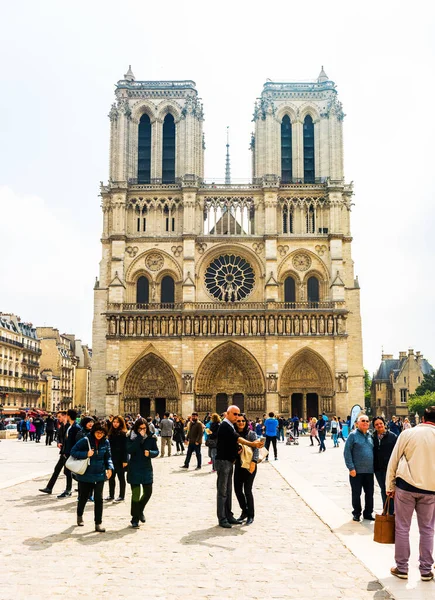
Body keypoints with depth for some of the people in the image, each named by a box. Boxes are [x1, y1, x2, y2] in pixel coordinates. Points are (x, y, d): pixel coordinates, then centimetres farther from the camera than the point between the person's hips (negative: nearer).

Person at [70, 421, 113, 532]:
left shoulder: (105, 442, -2)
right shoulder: (86, 440, -13)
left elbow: (108, 456, 7)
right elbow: (73, 451, -11)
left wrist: (109, 468, -8)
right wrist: (86, 454, -23)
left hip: (100, 474, 2)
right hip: (86, 474, -2)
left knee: (99, 498, -2)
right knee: (84, 497, 15)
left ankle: (98, 523, 7)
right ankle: (79, 515, 44)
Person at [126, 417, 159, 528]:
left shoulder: (151, 438, 0)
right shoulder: (130, 437, -7)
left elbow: (156, 451, 4)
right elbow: (129, 450, -22)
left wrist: (150, 453, -17)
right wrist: (139, 438, -25)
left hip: (147, 468, 3)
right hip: (134, 469, -3)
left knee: (148, 492, 7)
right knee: (136, 494, -2)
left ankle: (140, 510, 36)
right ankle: (135, 519, 12)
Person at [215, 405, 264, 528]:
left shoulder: (230, 426, 16)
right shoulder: (225, 426, -14)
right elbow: (237, 439, -22)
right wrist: (253, 444, -25)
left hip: (229, 461, 9)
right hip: (223, 461, -9)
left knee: (228, 491, 13)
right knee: (222, 491, -4)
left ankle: (229, 516, 19)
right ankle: (222, 519, 0)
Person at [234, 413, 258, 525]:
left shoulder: (251, 434, -4)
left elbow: (256, 449, -10)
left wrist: (253, 462, -21)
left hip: (249, 465, -4)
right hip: (238, 465, 5)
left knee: (247, 490, -4)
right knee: (237, 489, 7)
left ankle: (250, 516, 12)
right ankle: (244, 511, 28)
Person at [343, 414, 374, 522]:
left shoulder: (370, 436, 11)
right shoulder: (353, 435, -6)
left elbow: (374, 451, 18)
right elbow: (347, 453, -9)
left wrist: (374, 466, 10)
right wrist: (351, 468, -14)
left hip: (369, 471, 5)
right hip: (357, 471, -5)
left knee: (370, 493, 10)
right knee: (356, 493, 5)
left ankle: (368, 513, 23)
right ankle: (356, 514, 18)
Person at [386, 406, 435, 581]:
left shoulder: (408, 433, -5)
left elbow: (393, 461, -3)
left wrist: (390, 486, 6)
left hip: (406, 486, -1)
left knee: (402, 528, 8)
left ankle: (401, 568, 13)